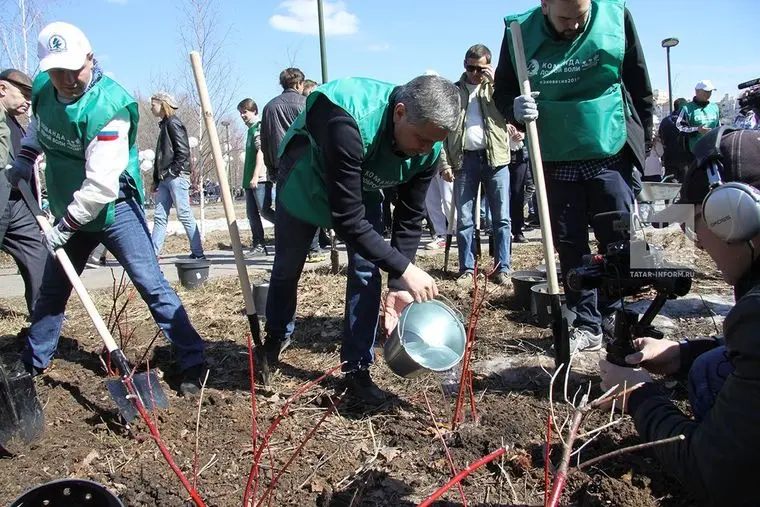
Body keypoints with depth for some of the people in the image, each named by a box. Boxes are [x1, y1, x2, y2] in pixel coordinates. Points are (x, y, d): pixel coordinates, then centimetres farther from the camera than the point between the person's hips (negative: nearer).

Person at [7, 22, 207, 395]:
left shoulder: (108, 108, -26)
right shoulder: (42, 88, -3)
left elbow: (101, 187, -29)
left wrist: (64, 226, -21)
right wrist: (25, 158, 11)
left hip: (114, 208, -7)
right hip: (70, 211, 7)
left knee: (150, 284, -13)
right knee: (51, 289, 18)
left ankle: (192, 362, -6)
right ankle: (32, 363, 37)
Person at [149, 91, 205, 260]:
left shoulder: (173, 123, -5)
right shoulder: (164, 125, 22)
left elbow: (183, 151, -15)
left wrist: (173, 171, -15)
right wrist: (156, 180, 19)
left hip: (177, 177, -9)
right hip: (165, 179, 9)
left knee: (185, 215, -7)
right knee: (159, 216, 6)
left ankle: (198, 254, -2)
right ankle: (152, 255, 8)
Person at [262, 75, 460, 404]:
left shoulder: (428, 146, -26)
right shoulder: (349, 121, -46)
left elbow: (410, 218, -17)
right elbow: (347, 219, -44)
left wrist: (398, 285, -21)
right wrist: (403, 269, -44)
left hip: (362, 189, 4)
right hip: (307, 181, -3)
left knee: (367, 273, -8)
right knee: (286, 268, 13)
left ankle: (357, 368, 7)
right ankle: (276, 336, 41)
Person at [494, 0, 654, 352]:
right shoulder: (520, 32, -6)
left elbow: (640, 86, 1)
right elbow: (502, 90, 5)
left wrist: (643, 146, 2)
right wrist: (515, 107, -19)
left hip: (612, 156, -1)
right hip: (556, 162, 2)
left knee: (620, 245, 3)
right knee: (570, 248, 8)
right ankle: (586, 326, 21)